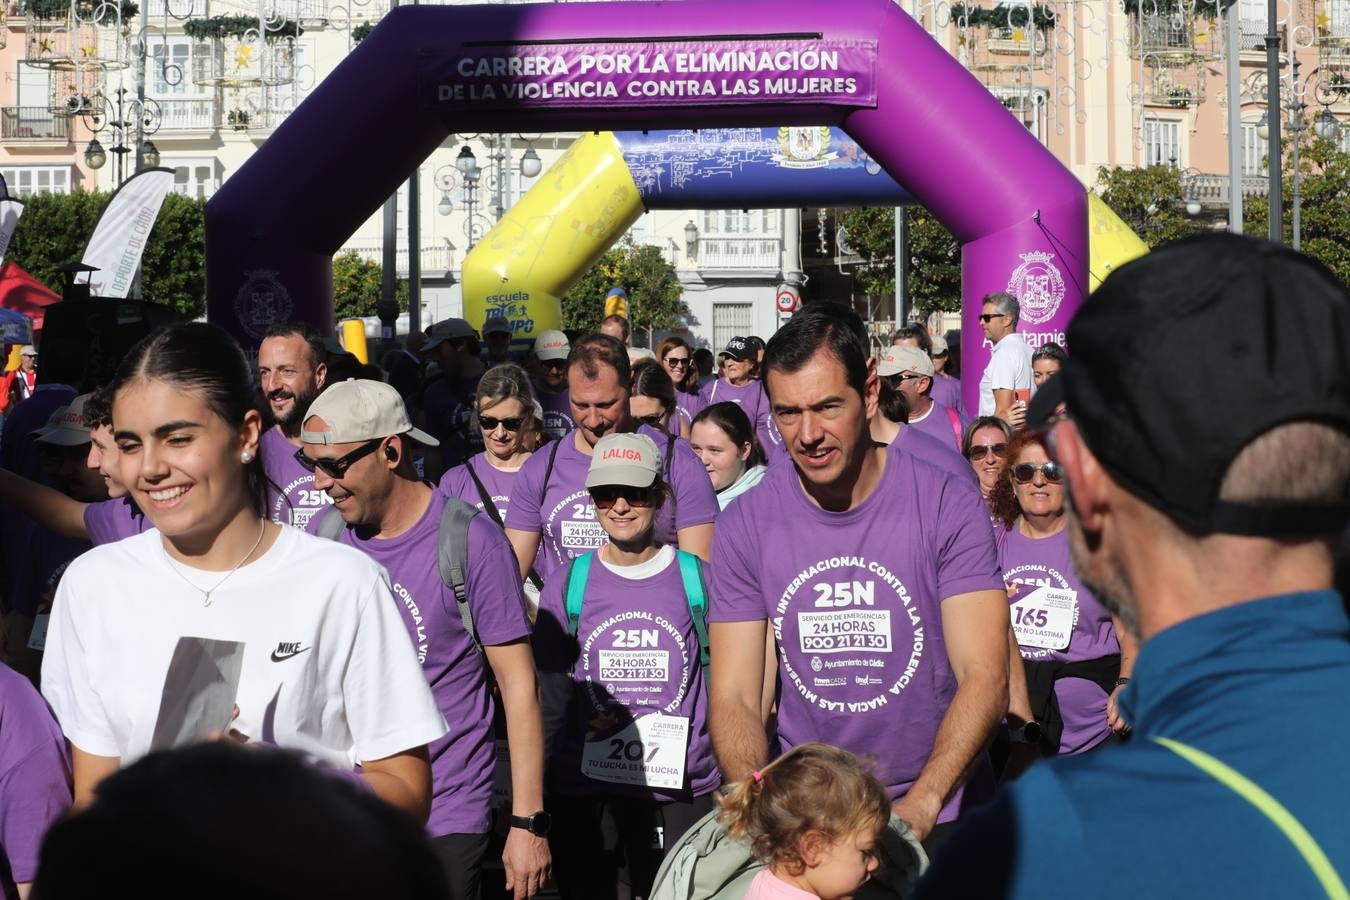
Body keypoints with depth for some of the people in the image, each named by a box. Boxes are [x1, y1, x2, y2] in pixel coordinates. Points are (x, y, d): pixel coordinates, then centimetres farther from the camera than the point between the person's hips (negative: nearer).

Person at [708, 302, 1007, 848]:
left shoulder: (947, 504, -6)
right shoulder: (746, 525, 0)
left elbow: (984, 676, -11)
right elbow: (735, 696, -2)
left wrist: (918, 807, -24)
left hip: (935, 817, -1)